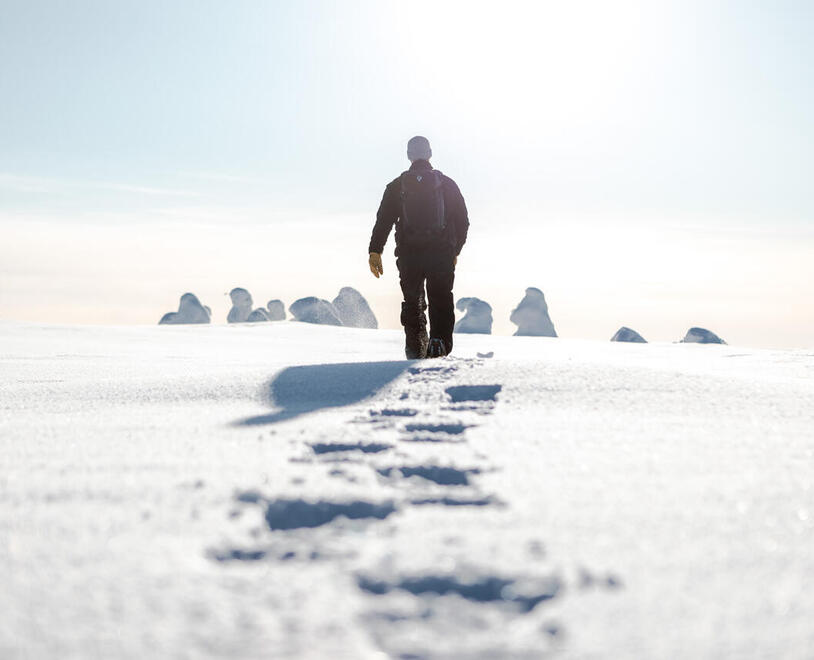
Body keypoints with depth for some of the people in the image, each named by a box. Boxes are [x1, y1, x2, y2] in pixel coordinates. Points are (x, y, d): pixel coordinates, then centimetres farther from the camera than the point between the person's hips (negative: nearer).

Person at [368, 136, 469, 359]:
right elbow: (462, 221, 9)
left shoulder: (397, 185, 6)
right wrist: (455, 250, 20)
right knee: (441, 301, 3)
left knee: (413, 302, 11)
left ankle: (415, 348, 5)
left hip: (409, 254, 1)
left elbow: (383, 220, 0)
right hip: (441, 254, 0)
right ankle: (440, 341, -15)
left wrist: (375, 251, -1)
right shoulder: (446, 183, 7)